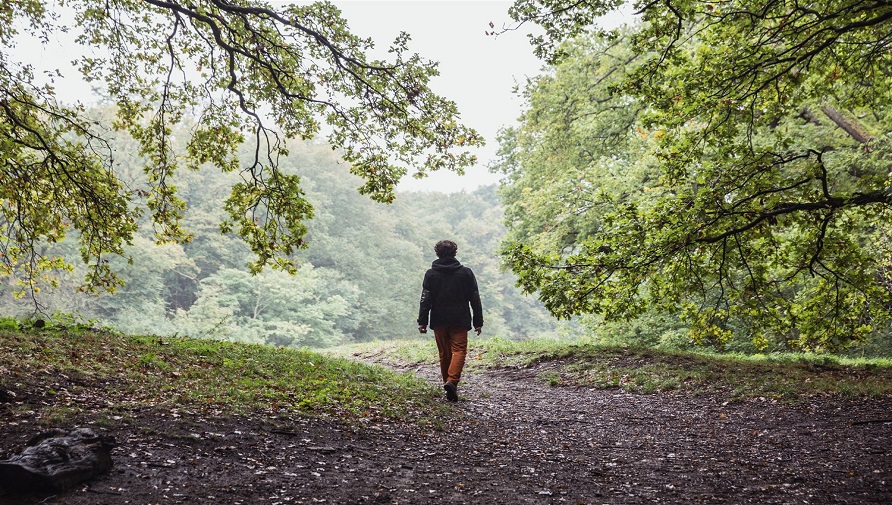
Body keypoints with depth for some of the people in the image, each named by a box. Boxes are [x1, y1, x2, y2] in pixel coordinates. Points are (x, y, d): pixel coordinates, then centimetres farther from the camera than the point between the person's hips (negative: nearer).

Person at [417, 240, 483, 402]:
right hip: (460, 321, -1)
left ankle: (448, 382, 19)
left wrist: (422, 321, -2)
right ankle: (452, 381, -24)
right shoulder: (466, 273, 2)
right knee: (459, 350, -4)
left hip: (439, 321, 2)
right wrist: (478, 321, 8)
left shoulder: (431, 274, 1)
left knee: (444, 353, 12)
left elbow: (425, 299, -3)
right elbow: (475, 299, 3)